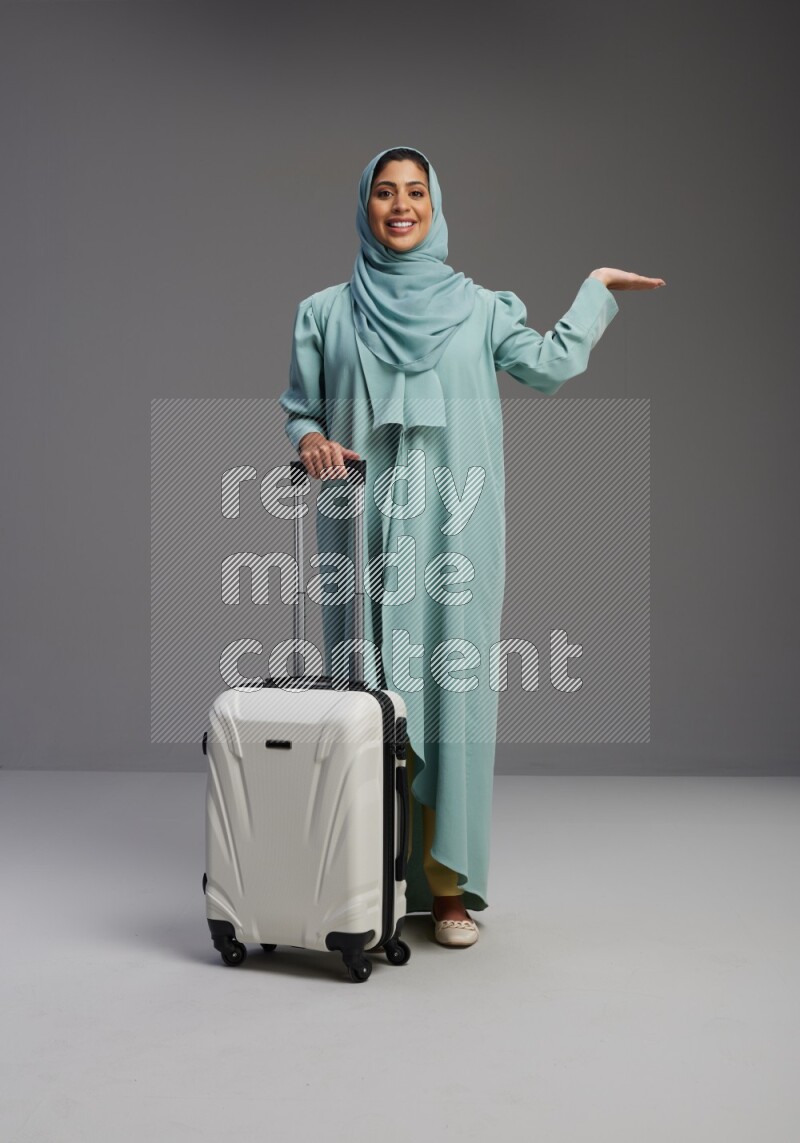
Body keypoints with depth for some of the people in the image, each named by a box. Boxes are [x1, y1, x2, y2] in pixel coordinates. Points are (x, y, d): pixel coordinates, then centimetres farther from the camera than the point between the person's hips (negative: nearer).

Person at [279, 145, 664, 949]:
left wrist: (595, 289, 17)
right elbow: (300, 408, 13)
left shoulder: (477, 306, 12)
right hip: (366, 527, 0)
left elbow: (550, 366, 10)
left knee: (451, 687, -3)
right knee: (370, 688, -1)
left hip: (451, 529, 0)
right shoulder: (326, 313, 11)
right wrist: (310, 440, -8)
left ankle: (448, 885, 7)